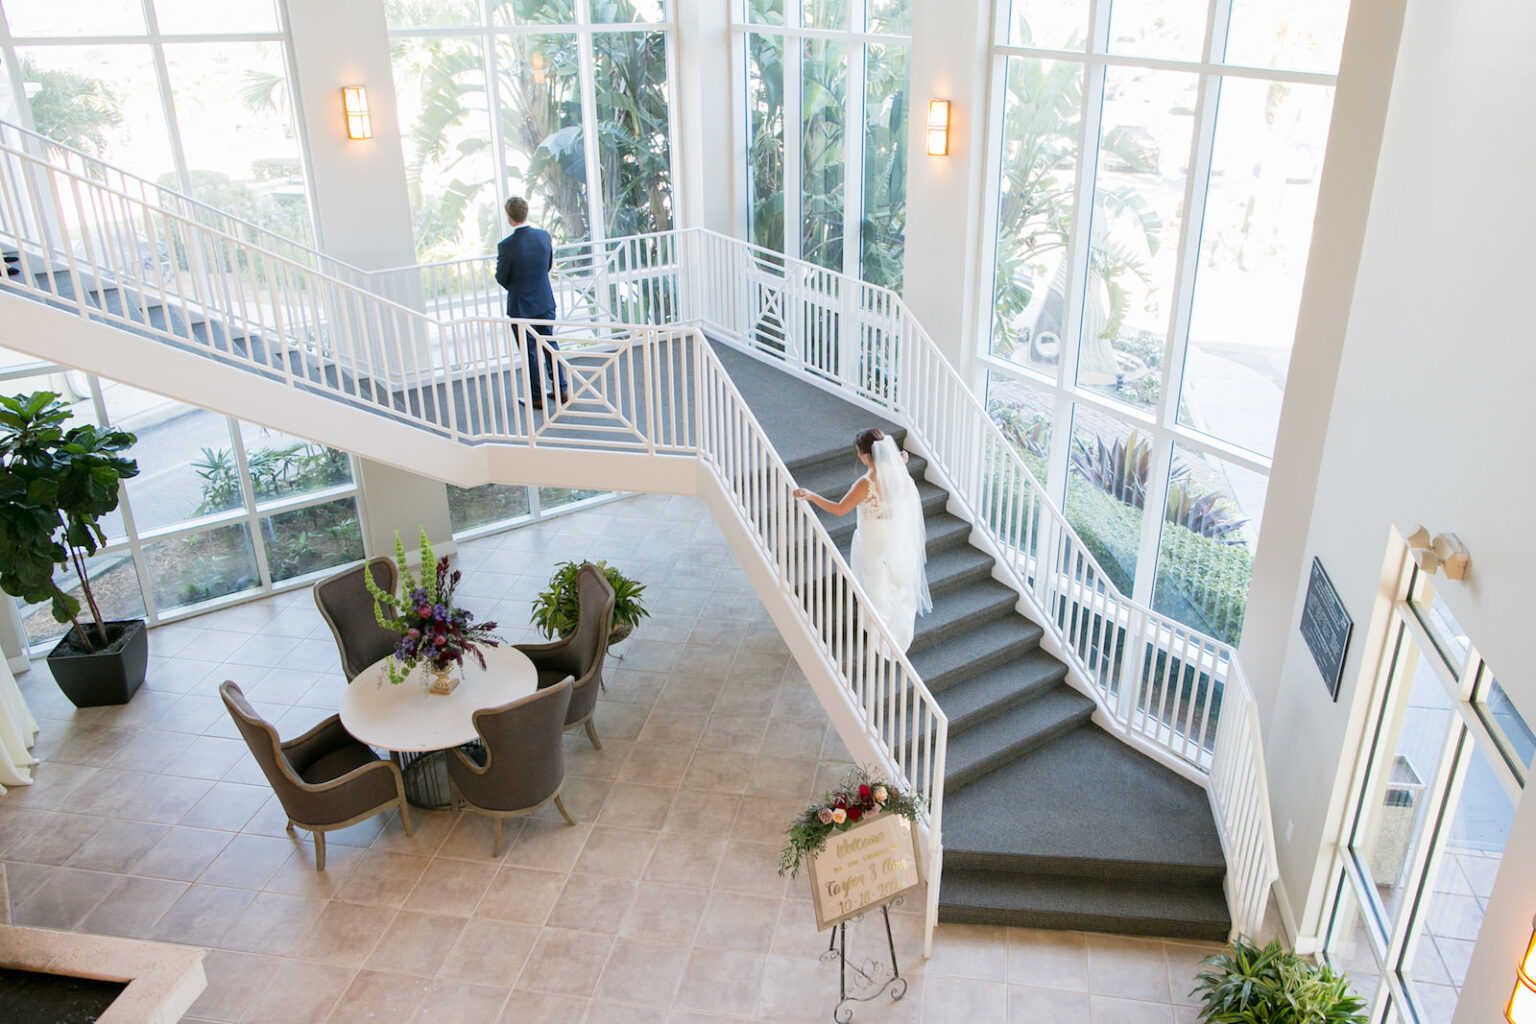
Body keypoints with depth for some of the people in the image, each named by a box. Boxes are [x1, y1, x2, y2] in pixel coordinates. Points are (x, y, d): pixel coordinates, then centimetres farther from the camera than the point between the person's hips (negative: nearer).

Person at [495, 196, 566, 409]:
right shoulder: (544, 236, -6)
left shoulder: (506, 246, -21)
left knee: (530, 351, 6)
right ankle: (562, 390, 23)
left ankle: (537, 397, 15)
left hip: (521, 306, -4)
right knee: (551, 344, 17)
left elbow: (502, 279, -12)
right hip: (546, 302, 5)